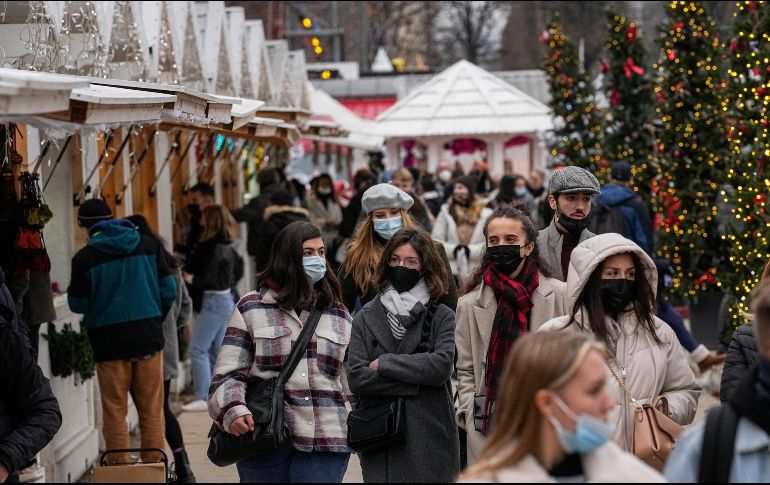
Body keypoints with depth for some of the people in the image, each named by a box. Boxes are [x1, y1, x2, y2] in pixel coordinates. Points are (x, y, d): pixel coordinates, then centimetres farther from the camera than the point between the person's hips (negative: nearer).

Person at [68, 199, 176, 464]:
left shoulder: (84, 258, -7)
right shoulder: (148, 245, 3)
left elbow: (77, 304, 1)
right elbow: (168, 291, 3)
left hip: (109, 341, -2)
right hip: (148, 337, 3)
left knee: (115, 413, 6)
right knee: (152, 411, 8)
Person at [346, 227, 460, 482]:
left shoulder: (441, 316, 6)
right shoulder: (366, 318, 10)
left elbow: (442, 365, -11)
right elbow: (356, 377, -2)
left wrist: (384, 363, -6)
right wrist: (416, 384, -8)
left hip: (430, 440, -1)